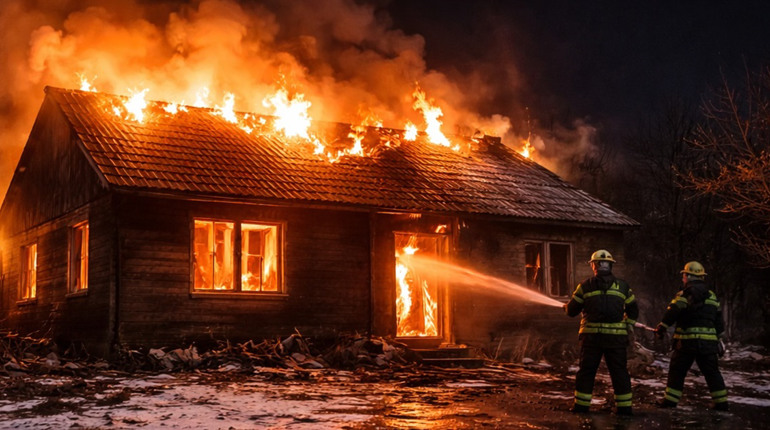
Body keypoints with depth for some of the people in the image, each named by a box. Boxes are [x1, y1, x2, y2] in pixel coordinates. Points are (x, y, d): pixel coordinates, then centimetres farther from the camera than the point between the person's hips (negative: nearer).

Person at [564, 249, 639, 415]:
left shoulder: (585, 286, 1)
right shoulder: (622, 286, 8)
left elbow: (571, 310, 7)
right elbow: (634, 310, 14)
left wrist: (565, 306, 28)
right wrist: (627, 326, 25)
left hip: (591, 335, -1)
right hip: (616, 336, 1)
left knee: (587, 370, 7)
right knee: (619, 371, 8)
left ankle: (581, 404, 9)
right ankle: (624, 406, 8)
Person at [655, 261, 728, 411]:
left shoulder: (685, 294, -8)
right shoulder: (712, 297, 13)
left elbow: (671, 313, -14)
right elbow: (719, 320, 18)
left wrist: (661, 328, -3)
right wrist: (718, 336, 27)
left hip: (687, 340, -5)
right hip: (709, 341, 5)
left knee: (677, 370, 6)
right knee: (712, 372, 11)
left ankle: (671, 400, 8)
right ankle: (721, 401, 10)